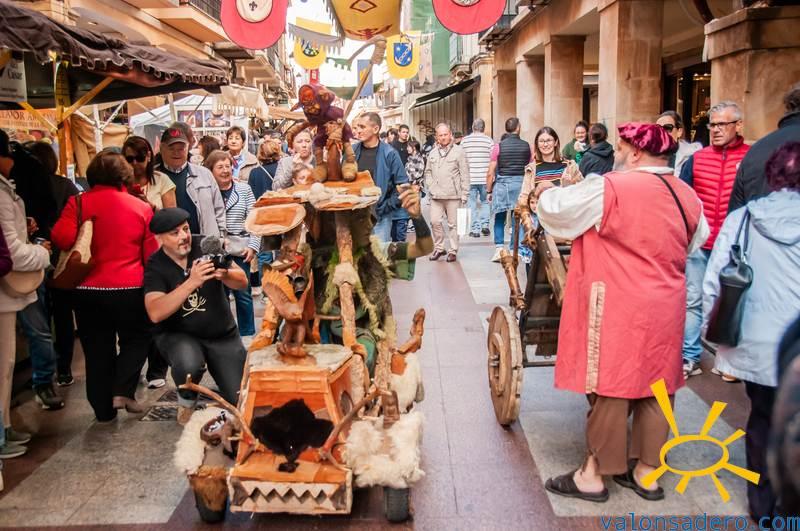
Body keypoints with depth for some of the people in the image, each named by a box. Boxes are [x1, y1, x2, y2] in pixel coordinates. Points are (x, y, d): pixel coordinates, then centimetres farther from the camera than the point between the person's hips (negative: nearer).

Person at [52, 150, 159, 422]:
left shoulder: (78, 202, -5)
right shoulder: (142, 207, -3)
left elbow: (62, 239, -17)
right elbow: (152, 253, 0)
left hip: (88, 290, 1)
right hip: (130, 288, -1)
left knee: (97, 350, 14)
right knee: (137, 338, 21)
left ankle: (104, 409, 20)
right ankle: (122, 391, 5)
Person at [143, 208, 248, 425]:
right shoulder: (155, 266, -13)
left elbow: (243, 282, -10)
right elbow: (155, 313, -28)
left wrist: (224, 274, -33)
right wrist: (192, 282, -38)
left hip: (222, 334, 2)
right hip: (178, 334, -1)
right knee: (189, 365, -36)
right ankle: (187, 400, -1)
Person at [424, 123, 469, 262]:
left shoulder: (458, 151, -2)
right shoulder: (433, 153, 12)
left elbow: (464, 174, -4)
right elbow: (428, 171, 21)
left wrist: (464, 194, -8)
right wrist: (430, 186, 5)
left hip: (453, 195, -4)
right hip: (436, 195, 4)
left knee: (453, 224, 3)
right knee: (435, 221, 2)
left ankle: (453, 251, 13)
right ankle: (439, 248, 18)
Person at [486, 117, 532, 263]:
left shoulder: (499, 146, -1)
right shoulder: (527, 146, 2)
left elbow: (490, 172, -2)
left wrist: (489, 191, 7)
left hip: (502, 183, -1)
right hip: (521, 184, 1)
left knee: (500, 218, 9)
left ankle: (499, 248, -1)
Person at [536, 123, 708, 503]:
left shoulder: (609, 189, -14)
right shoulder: (686, 195, 7)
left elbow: (555, 209, -9)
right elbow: (698, 238, 22)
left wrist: (547, 192, 13)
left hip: (618, 308, -6)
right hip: (666, 306, 7)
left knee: (609, 388, 2)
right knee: (655, 387, 13)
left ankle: (593, 475, 14)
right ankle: (647, 472, 25)